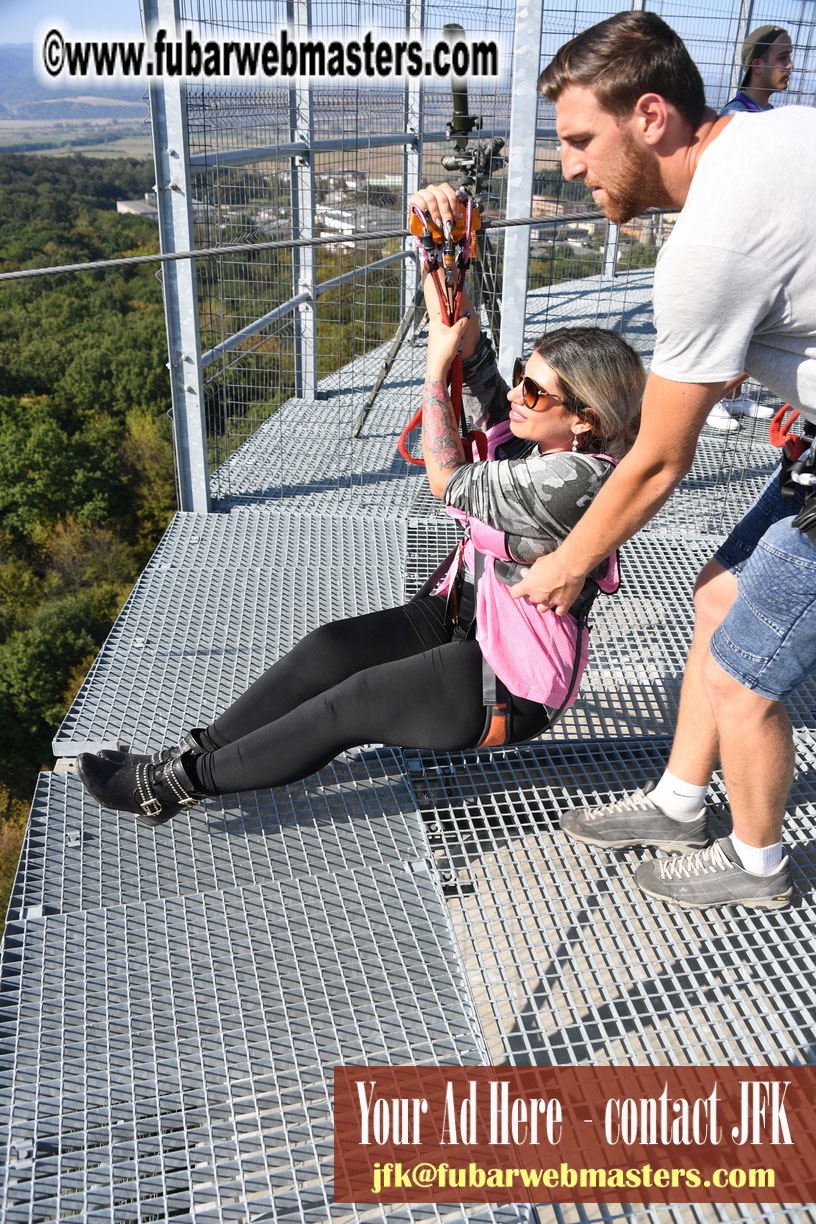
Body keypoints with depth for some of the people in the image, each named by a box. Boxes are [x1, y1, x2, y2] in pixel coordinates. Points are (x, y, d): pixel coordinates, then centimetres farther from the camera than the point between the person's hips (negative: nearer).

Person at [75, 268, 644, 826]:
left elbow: (449, 483, -22)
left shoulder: (574, 479, -28)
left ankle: (184, 780, -3)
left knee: (350, 706, -14)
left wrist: (437, 365, -16)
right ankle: (200, 749, -1)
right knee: (330, 647, -8)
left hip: (512, 687, -9)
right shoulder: (545, 439, -2)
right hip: (466, 619, 9)